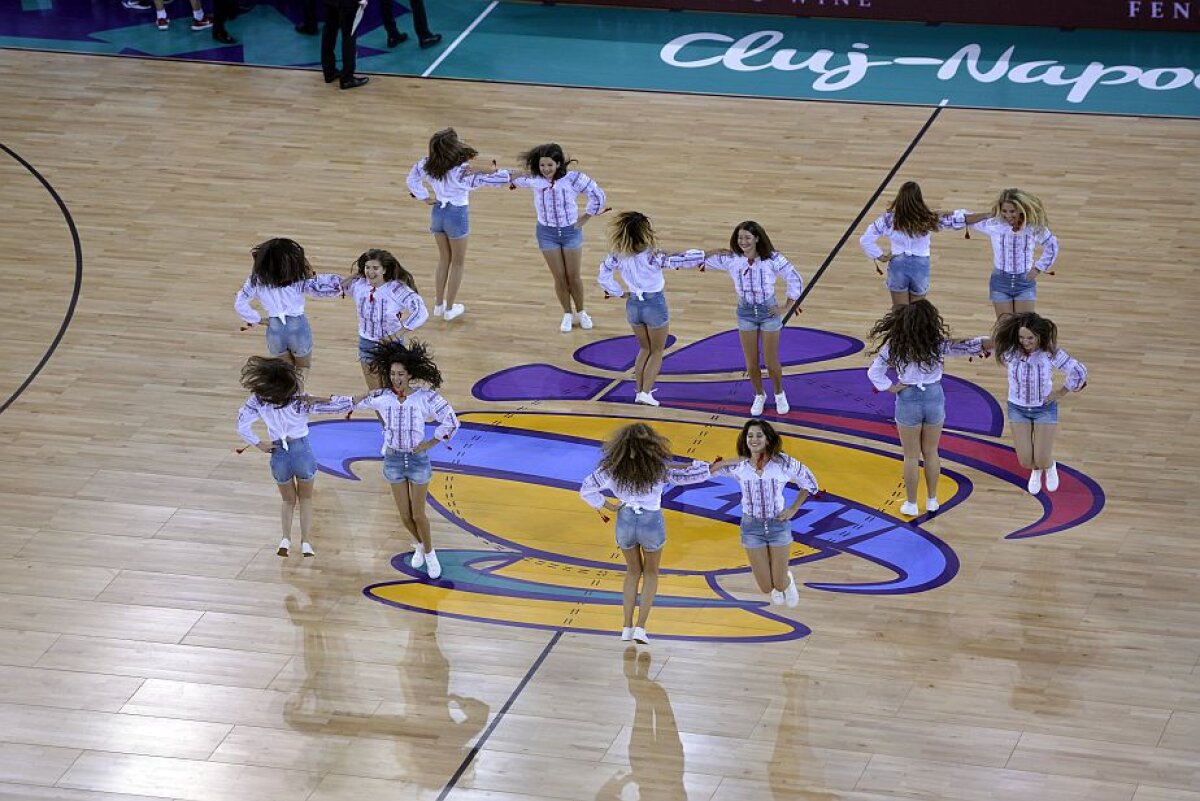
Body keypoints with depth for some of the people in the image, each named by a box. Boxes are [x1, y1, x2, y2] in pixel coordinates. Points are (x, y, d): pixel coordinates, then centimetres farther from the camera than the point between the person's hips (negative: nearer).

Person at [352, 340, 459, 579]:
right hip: (393, 459, 2)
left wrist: (429, 443, -10)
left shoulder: (425, 397, -17)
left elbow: (451, 423, -11)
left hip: (418, 459, -2)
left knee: (418, 514, 7)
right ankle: (419, 545, 42)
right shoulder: (382, 397, -11)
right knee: (405, 515, 13)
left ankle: (429, 553, 30)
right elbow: (353, 403, 5)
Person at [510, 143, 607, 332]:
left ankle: (580, 313, 30)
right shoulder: (534, 180, -10)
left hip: (571, 231, -1)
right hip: (547, 233, 1)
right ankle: (567, 315, 26)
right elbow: (516, 180, 13)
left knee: (573, 276, 9)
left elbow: (597, 194, -12)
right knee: (559, 278, 9)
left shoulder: (572, 178, -19)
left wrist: (586, 217, -8)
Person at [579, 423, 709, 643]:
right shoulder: (660, 468, -18)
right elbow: (698, 474, -15)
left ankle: (627, 627, 22)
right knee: (650, 573, 23)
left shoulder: (612, 468, -13)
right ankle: (640, 627, 11)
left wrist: (609, 506, 2)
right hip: (652, 522, -2)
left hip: (625, 521, 2)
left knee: (633, 571, 26)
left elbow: (586, 489, -6)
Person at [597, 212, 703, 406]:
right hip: (655, 304, -4)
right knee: (657, 352, 13)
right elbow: (683, 260, -25)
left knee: (644, 349, 25)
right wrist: (704, 255, -10)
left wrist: (617, 292, 9)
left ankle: (639, 391, 22)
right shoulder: (652, 256, -24)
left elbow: (604, 274, 0)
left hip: (633, 305, 4)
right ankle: (645, 393, 3)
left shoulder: (619, 255, -10)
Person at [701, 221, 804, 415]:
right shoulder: (731, 259, -10)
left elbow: (795, 279, -7)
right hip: (745, 312, 2)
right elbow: (703, 259, 2)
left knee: (771, 362, 6)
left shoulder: (772, 259, -17)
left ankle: (779, 394, 34)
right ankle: (759, 396, 35)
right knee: (751, 364, 10)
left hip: (768, 311, -2)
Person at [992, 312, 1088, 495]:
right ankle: (1035, 471, 41)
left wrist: (1061, 392, -5)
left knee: (1042, 461, -2)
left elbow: (1079, 372, -12)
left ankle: (1050, 467, 39)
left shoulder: (1051, 353, -23)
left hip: (1045, 408, -2)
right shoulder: (1010, 352, -19)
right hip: (1017, 409, 2)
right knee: (1026, 461, 1)